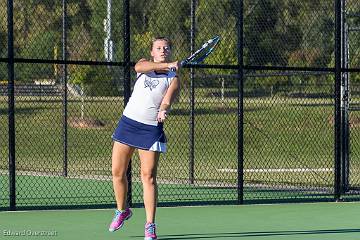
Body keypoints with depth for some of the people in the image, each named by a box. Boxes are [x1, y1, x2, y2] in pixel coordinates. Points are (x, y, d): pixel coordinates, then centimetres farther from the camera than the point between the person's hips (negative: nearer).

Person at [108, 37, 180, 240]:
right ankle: (122, 211, 28)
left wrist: (163, 111, -40)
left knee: (149, 176, -9)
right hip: (128, 122, 3)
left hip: (151, 128, -3)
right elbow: (140, 66, -18)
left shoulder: (174, 79, -1)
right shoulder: (144, 64, 8)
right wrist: (167, 65, -29)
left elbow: (167, 102, -17)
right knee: (118, 172, 5)